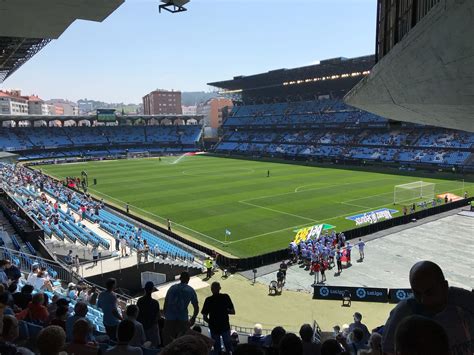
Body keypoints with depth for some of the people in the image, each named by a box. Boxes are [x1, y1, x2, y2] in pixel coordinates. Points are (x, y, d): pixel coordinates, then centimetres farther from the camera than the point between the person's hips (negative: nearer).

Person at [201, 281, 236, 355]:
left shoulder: (208, 300, -11)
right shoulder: (226, 297, -9)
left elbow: (205, 317, -9)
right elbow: (233, 312, -5)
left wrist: (210, 322, 9)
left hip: (214, 327, 0)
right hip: (225, 326, 0)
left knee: (216, 347, 14)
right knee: (228, 345, 17)